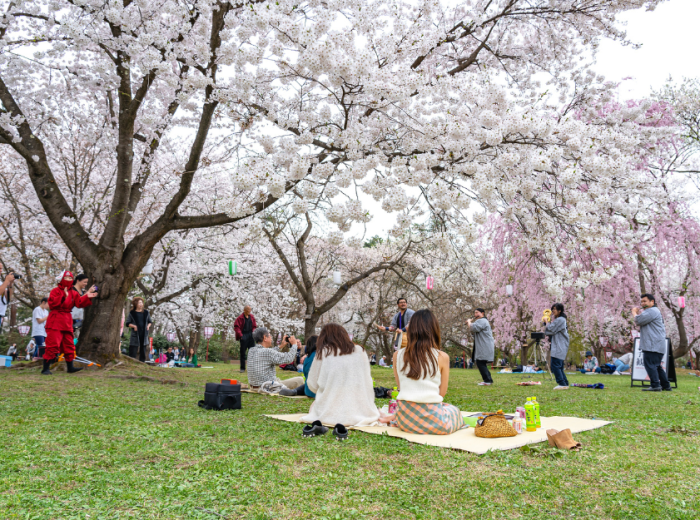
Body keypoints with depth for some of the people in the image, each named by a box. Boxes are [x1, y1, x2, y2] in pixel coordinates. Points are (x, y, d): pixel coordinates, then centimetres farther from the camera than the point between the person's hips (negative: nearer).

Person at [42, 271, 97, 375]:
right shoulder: (55, 291, -4)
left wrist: (87, 297, -12)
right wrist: (63, 297, -24)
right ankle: (45, 368, -5)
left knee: (69, 345, 11)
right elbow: (52, 303, -18)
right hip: (55, 321, -7)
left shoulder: (73, 293, 14)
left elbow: (79, 303, 1)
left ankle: (70, 367, 19)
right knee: (53, 344, -11)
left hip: (67, 322, 7)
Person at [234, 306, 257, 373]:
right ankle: (242, 368, 9)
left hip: (251, 335, 4)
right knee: (243, 352, 1)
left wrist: (253, 332, -2)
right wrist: (240, 335, -16)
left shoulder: (252, 317, 11)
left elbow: (254, 326, 16)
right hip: (244, 335, -4)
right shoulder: (240, 318, -5)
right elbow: (236, 327, -8)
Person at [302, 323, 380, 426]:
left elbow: (312, 384, 6)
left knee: (313, 407, 28)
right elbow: (367, 382, 7)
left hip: (331, 413, -1)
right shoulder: (359, 350, 5)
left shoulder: (323, 352, 0)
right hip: (360, 412, 2)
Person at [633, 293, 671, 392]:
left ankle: (655, 385, -15)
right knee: (656, 365, 15)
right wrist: (639, 313, 15)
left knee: (650, 364, -12)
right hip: (655, 345, 11)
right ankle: (666, 385, 19)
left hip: (653, 345, -11)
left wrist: (634, 312, 2)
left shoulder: (652, 311, -11)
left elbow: (638, 320, -16)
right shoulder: (654, 311, 26)